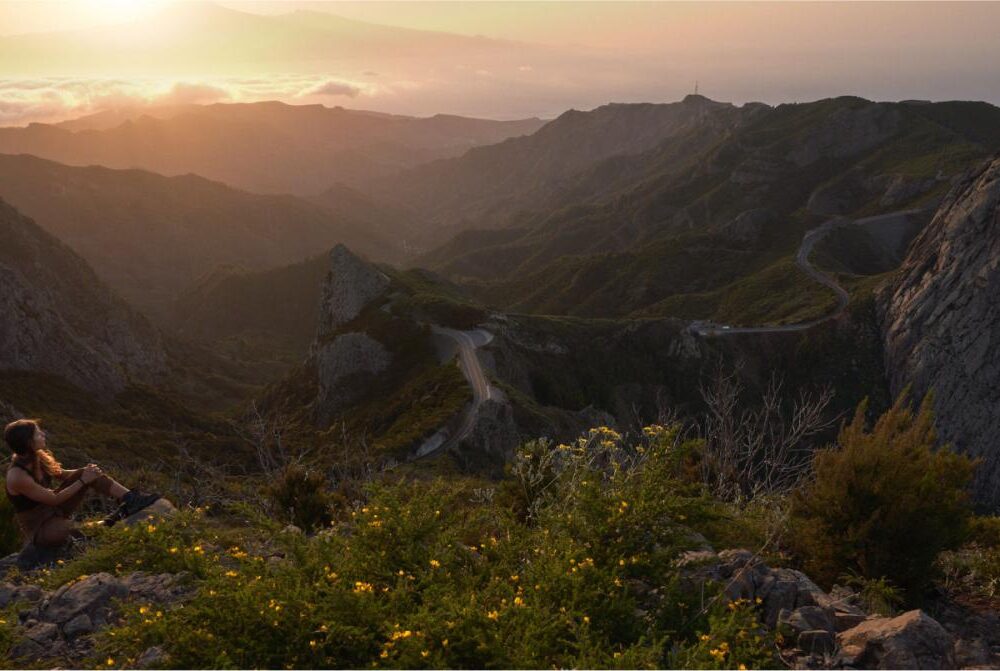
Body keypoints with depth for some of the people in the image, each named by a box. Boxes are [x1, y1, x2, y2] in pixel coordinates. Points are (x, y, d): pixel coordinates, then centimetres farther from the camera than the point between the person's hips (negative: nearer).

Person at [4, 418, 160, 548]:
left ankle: (131, 498, -15)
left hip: (53, 508, 8)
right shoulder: (18, 477, -30)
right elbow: (54, 499, -22)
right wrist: (83, 481, -16)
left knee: (90, 473, -5)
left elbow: (60, 474, 9)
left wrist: (86, 472, -10)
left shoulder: (36, 457, -7)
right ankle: (107, 524, -12)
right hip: (38, 529, -8)